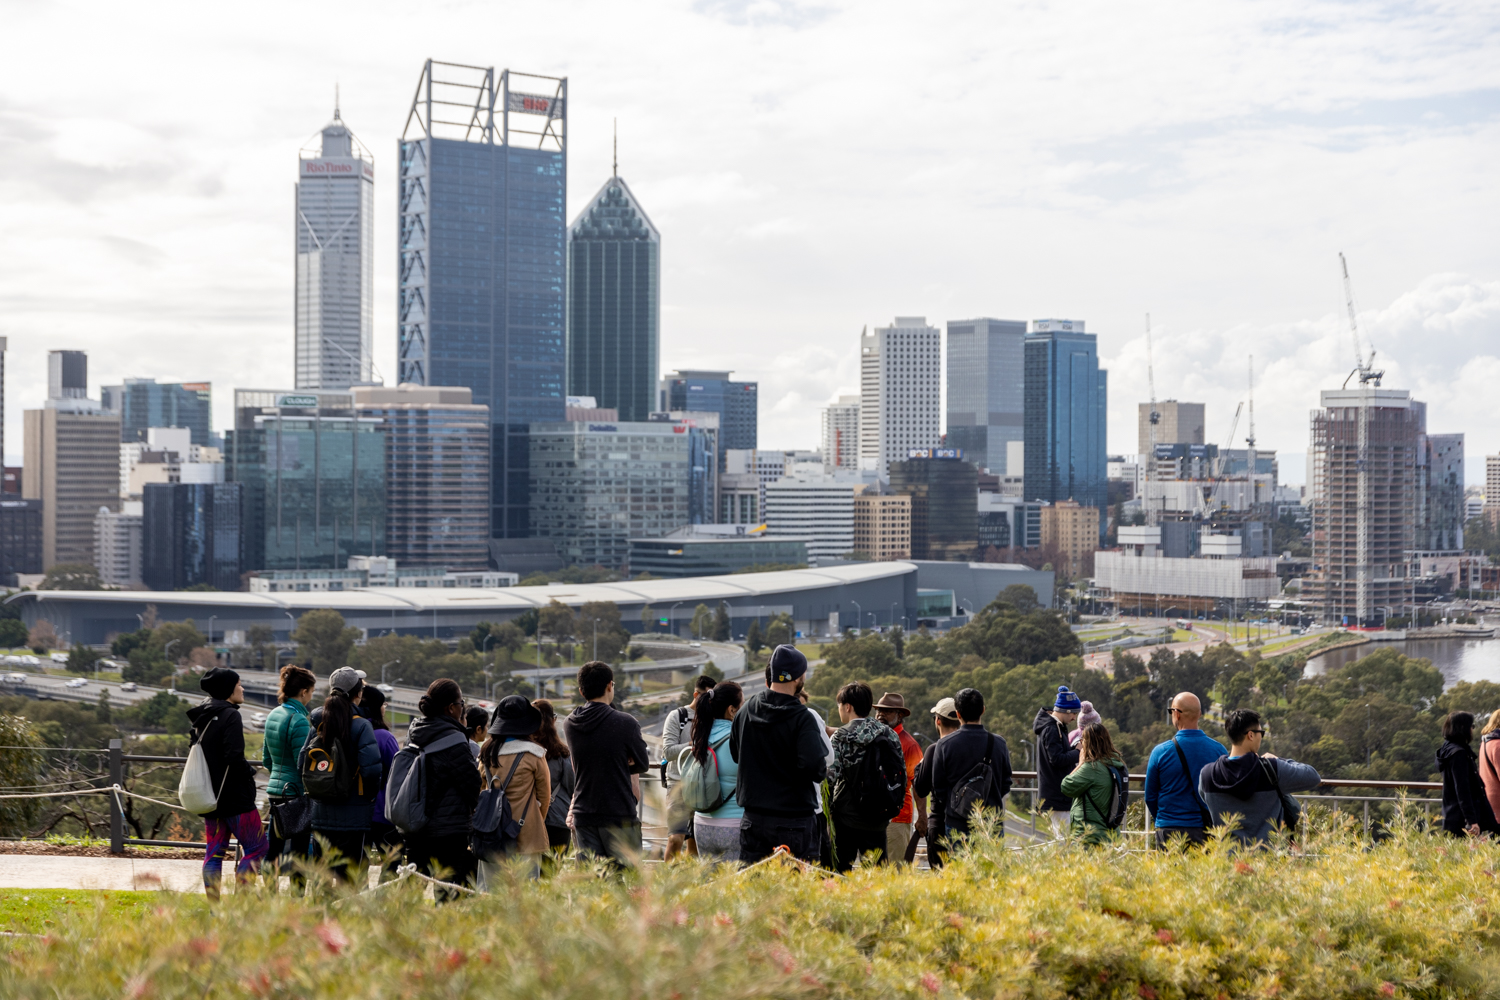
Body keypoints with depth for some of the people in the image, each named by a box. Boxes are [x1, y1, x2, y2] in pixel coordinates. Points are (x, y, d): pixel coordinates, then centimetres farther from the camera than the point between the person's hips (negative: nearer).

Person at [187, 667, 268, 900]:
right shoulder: (230, 716, -15)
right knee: (256, 847, 0)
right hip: (235, 797, -8)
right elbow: (234, 757, -22)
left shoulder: (201, 717, 11)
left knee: (214, 852, 10)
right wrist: (249, 772, -5)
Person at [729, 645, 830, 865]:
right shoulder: (802, 718, -15)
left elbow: (733, 755, 13)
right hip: (794, 820, -6)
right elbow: (814, 766, -23)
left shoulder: (746, 710, 5)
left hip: (753, 819, 6)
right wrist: (823, 771, -2)